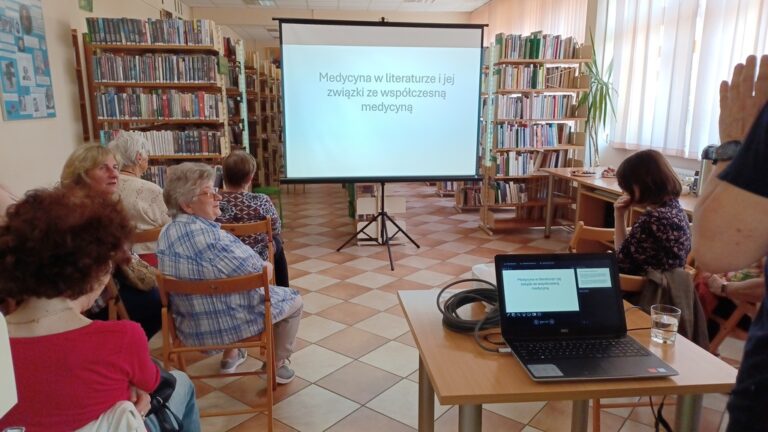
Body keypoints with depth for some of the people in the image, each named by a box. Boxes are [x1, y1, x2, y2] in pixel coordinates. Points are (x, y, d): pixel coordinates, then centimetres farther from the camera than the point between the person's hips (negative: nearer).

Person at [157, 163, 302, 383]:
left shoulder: (166, 233, -3)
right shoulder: (212, 237, -31)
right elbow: (259, 272, -25)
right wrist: (267, 267, -2)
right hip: (230, 325, -8)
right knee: (293, 300, 16)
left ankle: (230, 356, 42)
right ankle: (277, 364, 28)